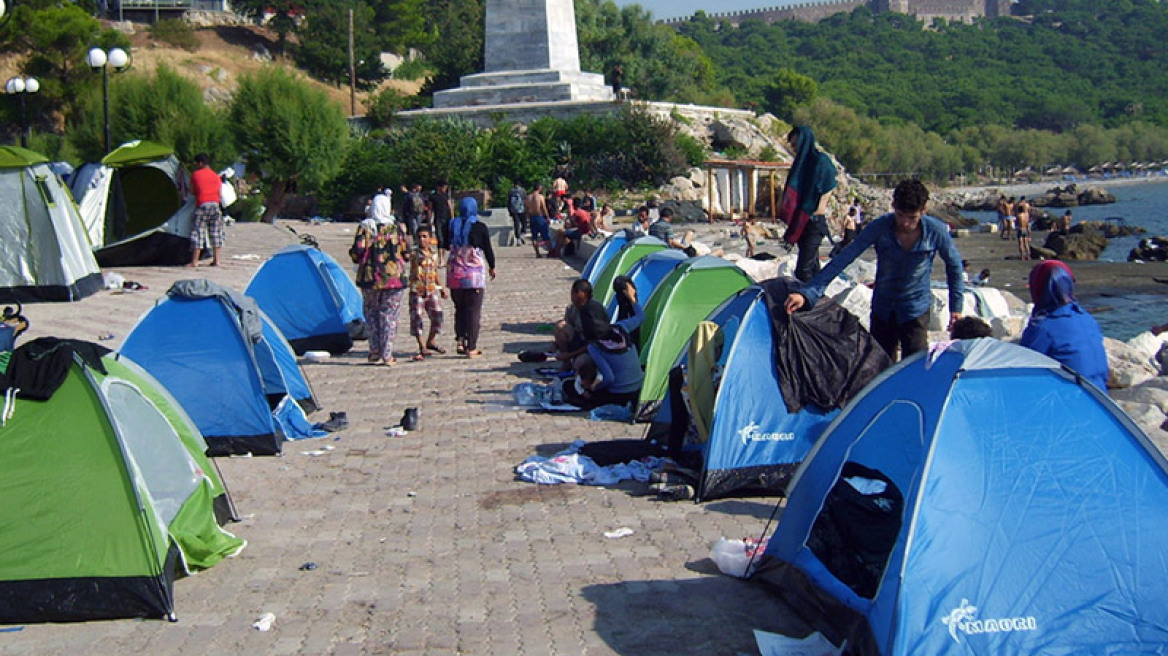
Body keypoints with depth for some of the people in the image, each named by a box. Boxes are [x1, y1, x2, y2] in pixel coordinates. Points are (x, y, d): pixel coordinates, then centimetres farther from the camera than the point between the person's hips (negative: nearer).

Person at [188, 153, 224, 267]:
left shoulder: (195, 174, 2)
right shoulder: (216, 176, 12)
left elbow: (192, 190, 7)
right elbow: (220, 193, 9)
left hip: (202, 205, -4)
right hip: (215, 204, 4)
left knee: (198, 232, -2)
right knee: (215, 232, 7)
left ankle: (194, 261, -6)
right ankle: (216, 260, 5)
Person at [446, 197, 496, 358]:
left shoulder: (453, 225, 3)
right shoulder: (480, 227, -5)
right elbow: (488, 249, 1)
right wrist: (492, 267, 15)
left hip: (455, 273, 3)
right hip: (474, 274, -3)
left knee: (459, 308, 16)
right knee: (473, 310, 1)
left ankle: (460, 339, 5)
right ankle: (471, 348, -1)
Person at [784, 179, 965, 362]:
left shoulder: (936, 231, -16)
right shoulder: (880, 227, -17)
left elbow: (954, 265, 4)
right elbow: (843, 259, -21)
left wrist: (956, 306, 4)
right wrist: (807, 293, -29)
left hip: (916, 311, -2)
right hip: (882, 308, 2)